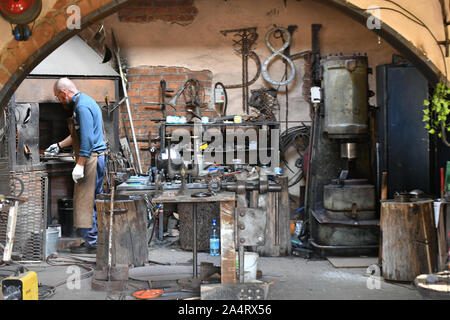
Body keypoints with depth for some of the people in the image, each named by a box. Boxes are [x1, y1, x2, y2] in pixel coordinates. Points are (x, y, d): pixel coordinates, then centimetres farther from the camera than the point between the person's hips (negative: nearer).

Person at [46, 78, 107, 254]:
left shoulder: (82, 106, -15)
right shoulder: (86, 101, 19)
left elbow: (87, 138, -22)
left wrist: (79, 165, -23)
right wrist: (59, 145, 33)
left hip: (91, 158, -10)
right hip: (98, 158, 10)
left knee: (86, 202, -5)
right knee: (94, 201, 13)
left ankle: (91, 243, 1)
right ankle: (98, 239, 17)